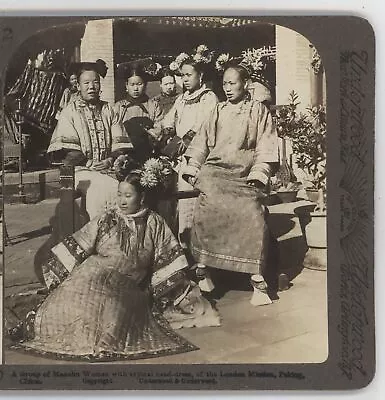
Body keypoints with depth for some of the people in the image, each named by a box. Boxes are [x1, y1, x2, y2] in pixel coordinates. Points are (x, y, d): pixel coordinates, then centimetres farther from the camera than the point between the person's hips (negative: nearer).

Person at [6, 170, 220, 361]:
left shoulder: (154, 224, 9)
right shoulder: (107, 219, 10)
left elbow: (169, 259, 9)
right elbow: (76, 248, 8)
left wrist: (185, 291, 4)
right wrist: (57, 275, 2)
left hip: (128, 285, -1)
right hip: (94, 272, 1)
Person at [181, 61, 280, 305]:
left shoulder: (259, 111, 13)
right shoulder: (219, 111, 23)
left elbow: (266, 150, 5)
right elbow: (202, 143, 19)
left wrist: (257, 175, -7)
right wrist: (192, 168, 5)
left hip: (244, 175, -2)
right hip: (215, 170, 2)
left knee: (253, 213, -24)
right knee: (208, 205, -27)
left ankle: (258, 278, -18)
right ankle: (202, 268, -20)